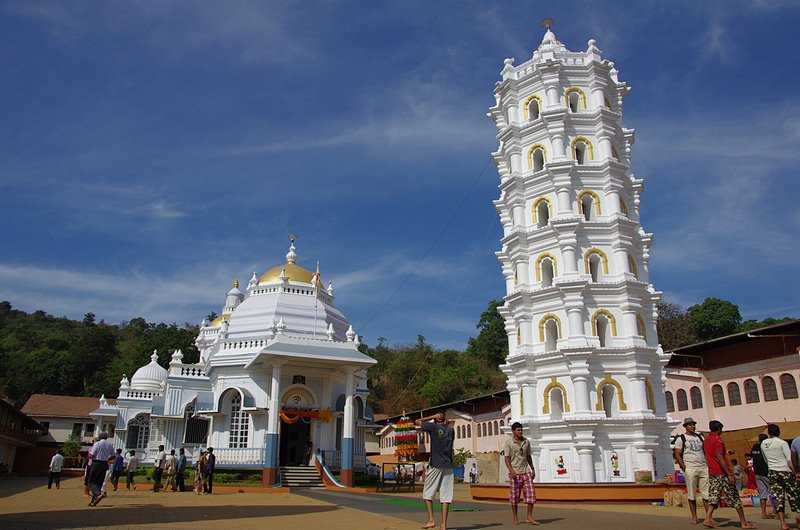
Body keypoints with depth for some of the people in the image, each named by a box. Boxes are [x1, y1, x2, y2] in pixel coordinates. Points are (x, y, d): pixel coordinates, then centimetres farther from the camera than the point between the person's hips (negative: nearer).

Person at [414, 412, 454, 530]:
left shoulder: (433, 426, -2)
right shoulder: (451, 430, 9)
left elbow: (417, 424, 9)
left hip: (435, 465, -3)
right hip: (448, 466, 4)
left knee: (427, 493, 8)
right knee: (445, 496, 3)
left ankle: (431, 520, -1)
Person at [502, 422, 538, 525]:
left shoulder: (526, 441, 7)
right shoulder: (508, 442, -8)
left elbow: (528, 456, 16)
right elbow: (506, 458, -12)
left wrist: (533, 469, 13)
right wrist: (511, 471, -23)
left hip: (526, 471, 4)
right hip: (514, 472, -4)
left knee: (531, 493, -5)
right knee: (515, 495, 3)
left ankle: (529, 517, 2)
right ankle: (514, 517, 18)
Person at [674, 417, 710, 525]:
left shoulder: (700, 437, 16)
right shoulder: (681, 438, 2)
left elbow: (705, 451, 19)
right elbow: (677, 454, -2)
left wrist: (708, 464, 7)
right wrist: (684, 467, -12)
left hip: (704, 468, 4)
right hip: (690, 468, -4)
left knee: (706, 492, 0)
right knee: (691, 494, 0)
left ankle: (708, 516, 5)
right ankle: (694, 517, 7)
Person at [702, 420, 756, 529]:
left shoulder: (706, 440, 12)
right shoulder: (718, 440, -14)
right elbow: (719, 458, -21)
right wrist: (729, 474, -21)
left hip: (711, 473, 8)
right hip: (721, 473, -8)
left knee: (714, 497, 8)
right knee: (734, 497, 2)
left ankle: (708, 519, -3)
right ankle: (744, 522, 9)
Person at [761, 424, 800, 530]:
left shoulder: (763, 444, 7)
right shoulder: (782, 443, -7)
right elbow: (789, 460, -10)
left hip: (772, 473, 3)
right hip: (785, 471, -3)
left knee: (778, 497, 2)